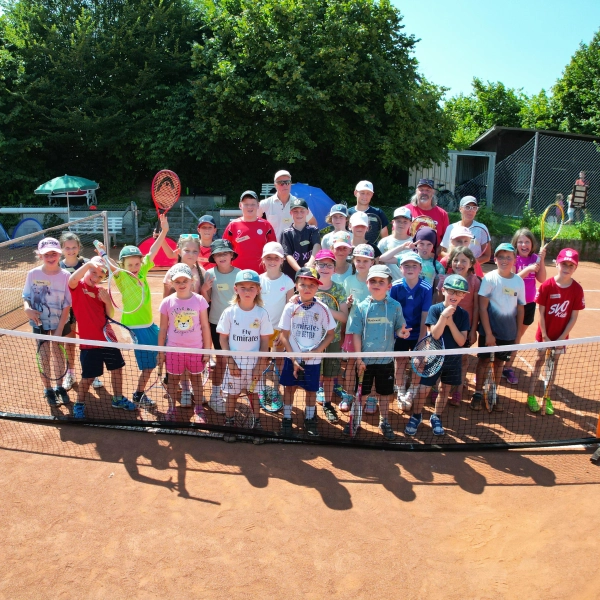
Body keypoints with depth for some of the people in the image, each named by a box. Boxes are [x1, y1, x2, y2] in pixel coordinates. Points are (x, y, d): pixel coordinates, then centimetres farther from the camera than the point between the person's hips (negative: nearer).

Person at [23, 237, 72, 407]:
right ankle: (48, 390, 24)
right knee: (44, 356, 7)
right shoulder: (33, 274, -11)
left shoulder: (65, 276, -14)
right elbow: (26, 297, 0)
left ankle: (59, 387, 30)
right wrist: (27, 308, -23)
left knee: (58, 354, 12)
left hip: (60, 323, 0)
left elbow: (67, 305, -12)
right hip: (40, 322, 0)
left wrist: (59, 330, -14)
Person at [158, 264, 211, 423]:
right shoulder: (167, 302, -7)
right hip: (173, 349, 1)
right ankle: (171, 408, 29)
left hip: (195, 349, 0)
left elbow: (205, 326, -4)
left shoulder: (199, 300, -10)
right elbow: (163, 329, 0)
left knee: (196, 377, 14)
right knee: (173, 379, 14)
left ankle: (199, 409, 27)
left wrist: (207, 349, -3)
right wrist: (160, 351, 2)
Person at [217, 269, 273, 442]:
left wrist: (260, 365, -7)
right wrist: (230, 361, -9)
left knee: (254, 394, 12)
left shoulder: (262, 313, -7)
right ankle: (229, 425, 26)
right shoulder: (229, 312, -7)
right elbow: (223, 339, -3)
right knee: (231, 394, 10)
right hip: (234, 363, 0)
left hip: (254, 364, 0)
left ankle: (257, 425, 26)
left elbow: (265, 341, -4)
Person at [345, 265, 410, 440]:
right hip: (365, 360, -1)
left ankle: (384, 422, 32)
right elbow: (356, 334, -4)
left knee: (385, 393, 15)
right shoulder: (361, 307, -5)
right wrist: (358, 358, -7)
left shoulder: (395, 306, -3)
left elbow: (399, 329, 4)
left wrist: (402, 332, -21)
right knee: (361, 393, 12)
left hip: (386, 359, 1)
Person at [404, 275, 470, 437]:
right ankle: (416, 416, 20)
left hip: (453, 358, 3)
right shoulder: (435, 309, -11)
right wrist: (443, 316, -29)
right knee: (423, 389, -5)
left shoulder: (463, 314, -3)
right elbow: (434, 335, -19)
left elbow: (461, 341, -10)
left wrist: (450, 320, -20)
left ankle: (436, 417, 35)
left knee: (445, 389, 14)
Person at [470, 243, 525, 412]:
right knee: (484, 361, 6)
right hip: (489, 331, -3)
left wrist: (518, 335, 5)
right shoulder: (489, 278, -9)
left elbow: (520, 309, 6)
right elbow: (482, 307, -11)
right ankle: (478, 394, 20)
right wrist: (488, 333, -13)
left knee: (499, 362, 13)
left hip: (509, 333, 3)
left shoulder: (519, 281, 1)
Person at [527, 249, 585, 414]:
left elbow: (573, 317, -6)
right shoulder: (547, 285, -14)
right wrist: (544, 336, -11)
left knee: (554, 364, 12)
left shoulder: (577, 289, -10)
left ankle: (547, 398, 24)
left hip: (561, 336, 2)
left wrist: (562, 338, -9)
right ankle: (531, 396, 18)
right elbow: (541, 312, -10)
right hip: (544, 334, -2)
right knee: (539, 362, 9)